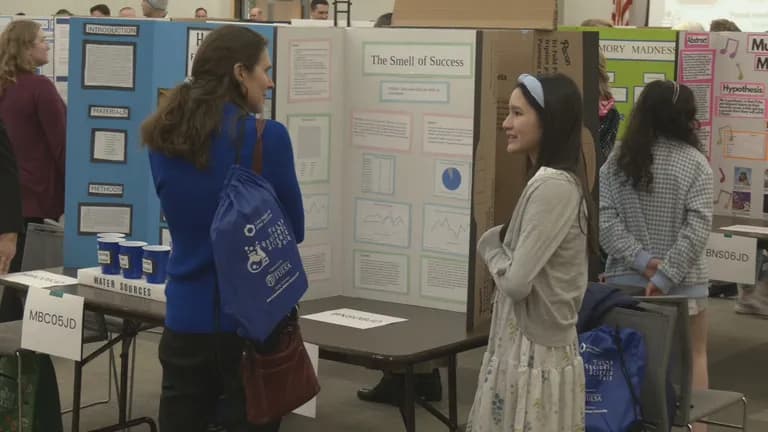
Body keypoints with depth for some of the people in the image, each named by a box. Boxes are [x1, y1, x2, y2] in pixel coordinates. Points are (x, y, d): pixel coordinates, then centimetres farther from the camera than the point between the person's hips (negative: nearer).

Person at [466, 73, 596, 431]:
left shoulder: (553, 186, -20)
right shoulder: (552, 181, 11)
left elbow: (516, 281, -21)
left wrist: (491, 248, -4)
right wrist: (500, 245, 1)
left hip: (534, 355, -9)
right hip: (529, 347, 9)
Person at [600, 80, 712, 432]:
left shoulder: (617, 161, 2)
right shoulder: (694, 162, -7)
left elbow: (604, 221, -7)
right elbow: (697, 228, -17)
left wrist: (644, 262, -10)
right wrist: (665, 276, -17)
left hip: (626, 280, 3)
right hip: (682, 284, -3)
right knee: (693, 355, 13)